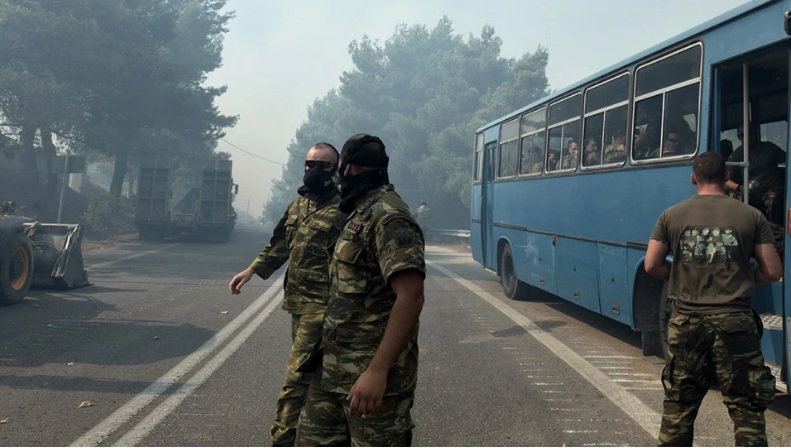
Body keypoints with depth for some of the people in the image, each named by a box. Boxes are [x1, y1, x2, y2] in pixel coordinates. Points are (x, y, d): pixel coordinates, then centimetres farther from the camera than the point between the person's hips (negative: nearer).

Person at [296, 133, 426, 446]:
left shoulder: (387, 216, -16)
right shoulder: (362, 214, 15)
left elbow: (410, 296, -26)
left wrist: (377, 371, -29)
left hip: (371, 374, -9)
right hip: (334, 368, 10)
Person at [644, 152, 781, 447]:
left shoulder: (672, 215, 2)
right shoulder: (751, 216, -1)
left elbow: (652, 265, 3)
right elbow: (773, 272, 1)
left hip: (687, 322, 2)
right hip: (734, 322, -1)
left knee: (679, 405, 14)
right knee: (747, 407, 8)